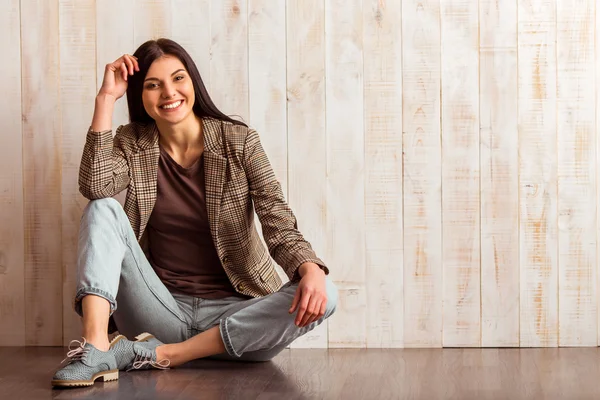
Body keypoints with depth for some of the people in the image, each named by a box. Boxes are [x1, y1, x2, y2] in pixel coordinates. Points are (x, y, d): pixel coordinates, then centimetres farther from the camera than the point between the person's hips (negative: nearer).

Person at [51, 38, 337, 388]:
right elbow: (95, 186, -18)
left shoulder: (239, 141, -3)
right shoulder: (132, 145, 3)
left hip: (232, 311, -1)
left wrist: (310, 268, -34)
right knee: (103, 210, -15)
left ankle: (163, 353, -27)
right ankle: (96, 349, -33)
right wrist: (106, 98, -16)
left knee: (322, 296, -29)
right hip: (161, 310, 1)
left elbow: (279, 225, -13)